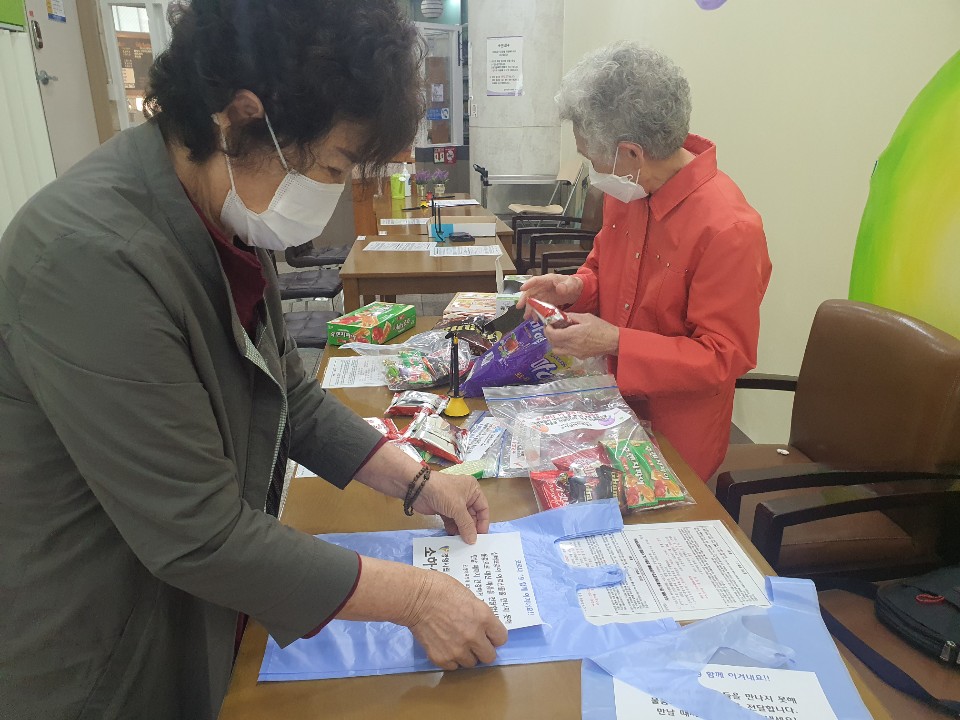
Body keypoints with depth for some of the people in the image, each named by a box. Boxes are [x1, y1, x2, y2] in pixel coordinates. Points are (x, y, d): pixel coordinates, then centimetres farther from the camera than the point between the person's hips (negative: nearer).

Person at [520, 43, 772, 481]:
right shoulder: (628, 189, -2)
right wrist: (576, 287, -6)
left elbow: (723, 358, -20)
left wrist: (615, 342, -27)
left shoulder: (729, 230, -25)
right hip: (618, 406, 6)